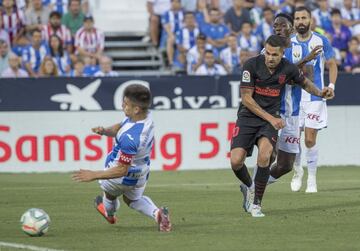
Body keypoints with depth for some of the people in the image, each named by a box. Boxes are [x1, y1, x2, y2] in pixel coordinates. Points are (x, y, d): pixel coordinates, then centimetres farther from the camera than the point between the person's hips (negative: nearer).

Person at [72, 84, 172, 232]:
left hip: (123, 178, -7)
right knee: (132, 199, 34)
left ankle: (109, 213, 60)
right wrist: (105, 131, -21)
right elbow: (120, 127, -1)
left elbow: (122, 170, -36)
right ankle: (156, 213, 9)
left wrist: (94, 175, -32)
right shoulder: (146, 116, -18)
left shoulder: (129, 138, -44)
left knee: (110, 193, 30)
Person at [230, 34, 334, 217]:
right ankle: (248, 187, 20)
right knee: (236, 161, -16)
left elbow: (304, 83, 18)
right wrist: (270, 118, -16)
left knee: (264, 155, -27)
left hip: (271, 118, 1)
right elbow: (246, 98, -12)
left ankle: (256, 203, -12)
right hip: (248, 116, -1)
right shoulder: (252, 65, -13)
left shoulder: (288, 69, -5)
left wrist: (320, 93, -2)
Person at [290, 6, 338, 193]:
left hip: (315, 96, -2)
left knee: (310, 139, -7)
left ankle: (312, 179, 6)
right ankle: (297, 171, 25)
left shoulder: (321, 41, -1)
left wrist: (331, 86, -7)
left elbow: (332, 65, 6)